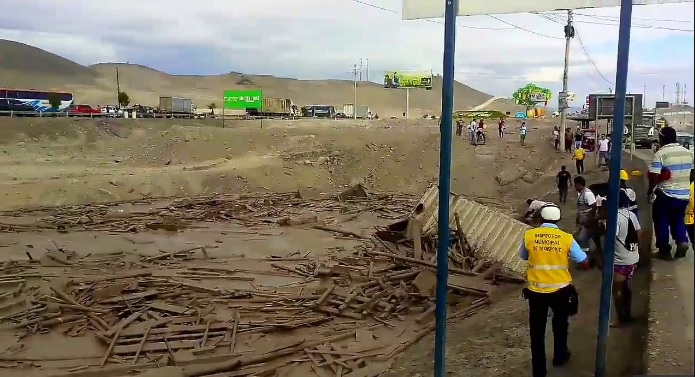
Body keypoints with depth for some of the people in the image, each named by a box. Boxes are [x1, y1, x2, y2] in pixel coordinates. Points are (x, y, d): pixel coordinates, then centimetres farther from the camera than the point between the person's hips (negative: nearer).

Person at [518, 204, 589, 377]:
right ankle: (559, 356, 45)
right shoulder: (566, 238, -9)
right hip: (560, 289, 1)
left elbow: (523, 256, 12)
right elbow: (584, 264, -3)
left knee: (537, 330, 12)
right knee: (560, 323, 27)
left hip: (536, 290, 0)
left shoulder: (529, 235, -6)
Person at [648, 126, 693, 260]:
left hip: (666, 195, -6)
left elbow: (654, 176, -19)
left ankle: (665, 250, 13)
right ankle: (682, 241, 0)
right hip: (684, 195, 6)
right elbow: (691, 174, 14)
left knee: (662, 222, 9)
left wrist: (650, 191, -5)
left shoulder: (661, 153, -15)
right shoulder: (688, 152, 6)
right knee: (678, 219, 22)